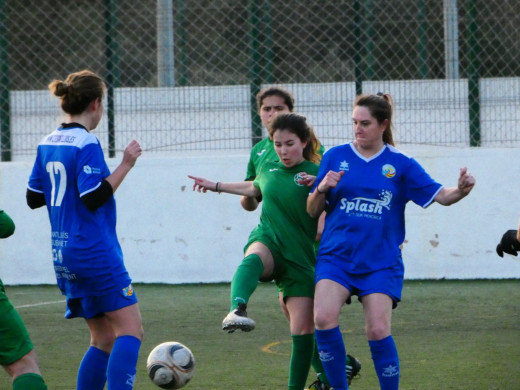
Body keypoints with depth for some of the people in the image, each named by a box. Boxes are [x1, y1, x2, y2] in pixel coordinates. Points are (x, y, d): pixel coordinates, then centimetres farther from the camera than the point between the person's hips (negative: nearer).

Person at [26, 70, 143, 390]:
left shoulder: (48, 144, 11)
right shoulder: (86, 144, -13)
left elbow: (34, 198, 17)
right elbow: (94, 198, -20)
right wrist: (125, 165, -15)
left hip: (64, 254, 9)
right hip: (95, 251, -9)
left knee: (104, 338, 13)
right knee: (130, 330, -9)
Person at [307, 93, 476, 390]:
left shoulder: (400, 164, 5)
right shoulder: (335, 157, 6)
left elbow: (440, 195, 0)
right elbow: (312, 211, 9)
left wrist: (460, 190, -21)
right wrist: (322, 189, -12)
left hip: (381, 262, -1)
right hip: (336, 256, 1)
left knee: (378, 330, -11)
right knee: (324, 318, -20)